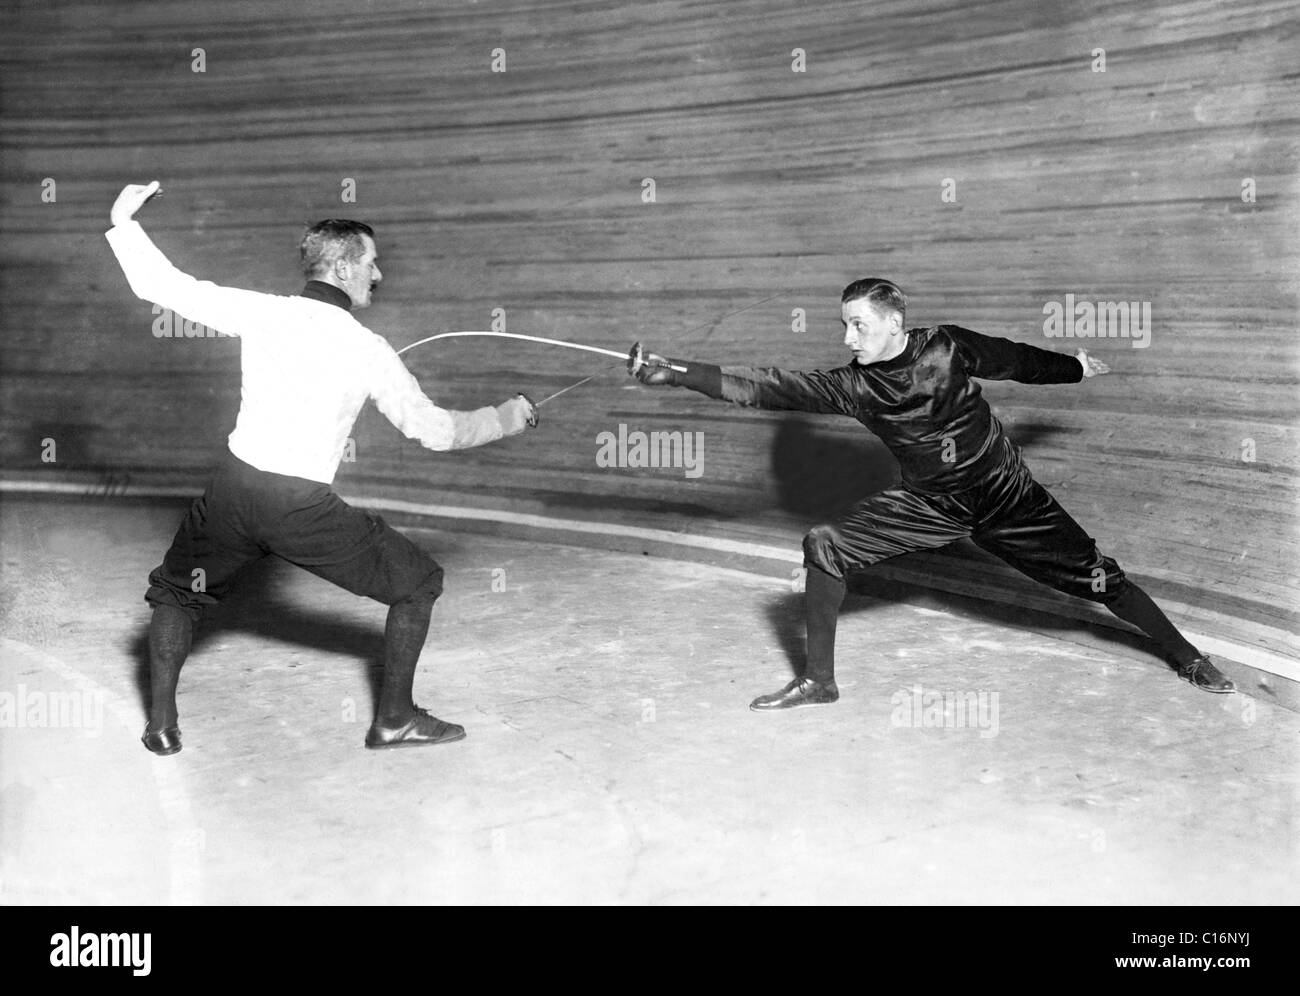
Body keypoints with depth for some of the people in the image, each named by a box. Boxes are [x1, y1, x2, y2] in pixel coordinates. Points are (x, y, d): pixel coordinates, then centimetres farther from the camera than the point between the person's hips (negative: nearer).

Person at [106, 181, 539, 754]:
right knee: (417, 582, 15)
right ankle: (395, 718, 18)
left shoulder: (260, 312, 2)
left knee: (175, 592, 30)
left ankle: (162, 723, 21)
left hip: (233, 490, 3)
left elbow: (165, 288, 6)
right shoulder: (366, 349, -2)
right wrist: (503, 421, 17)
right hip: (303, 508, -3)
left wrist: (124, 223, 22)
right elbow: (434, 431, 1)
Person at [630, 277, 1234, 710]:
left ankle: (1183, 655, 24)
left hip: (1005, 495, -2)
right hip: (926, 504, 2)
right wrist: (671, 372, -29)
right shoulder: (850, 385, -15)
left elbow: (1017, 361, 2)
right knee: (824, 548, -13)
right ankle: (818, 680, -1)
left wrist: (1076, 368, 18)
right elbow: (766, 388, -21)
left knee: (1096, 577, -2)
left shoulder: (946, 348, -17)